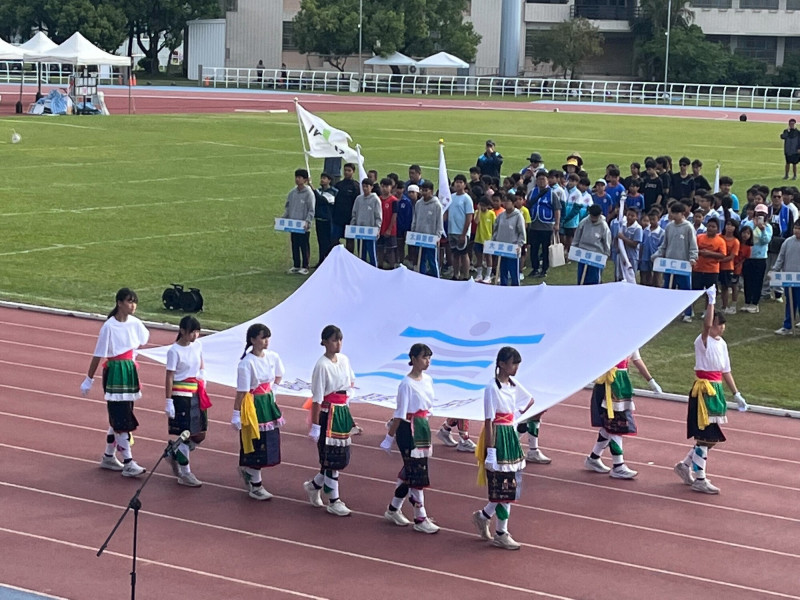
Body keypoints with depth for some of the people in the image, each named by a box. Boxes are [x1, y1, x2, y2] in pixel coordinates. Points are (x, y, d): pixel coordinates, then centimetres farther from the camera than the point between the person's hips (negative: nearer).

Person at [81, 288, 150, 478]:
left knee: (117, 418, 14)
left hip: (130, 371, 7)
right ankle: (128, 464, -5)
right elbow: (98, 355, -12)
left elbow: (143, 338, 24)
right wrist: (89, 380, -8)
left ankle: (108, 457, 27)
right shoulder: (109, 327, -17)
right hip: (114, 373, -7)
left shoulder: (134, 323, 0)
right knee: (121, 420, -6)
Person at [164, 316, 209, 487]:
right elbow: (169, 377, -13)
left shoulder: (197, 346, 5)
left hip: (197, 395, 7)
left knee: (200, 435, 8)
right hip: (181, 395, -7)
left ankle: (174, 455, 31)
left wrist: (203, 388, 10)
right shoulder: (174, 351, -13)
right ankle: (184, 474, 9)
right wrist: (169, 401, -14)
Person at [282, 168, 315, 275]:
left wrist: (307, 221, -23)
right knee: (294, 245, 11)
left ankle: (305, 267, 10)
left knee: (304, 246, 2)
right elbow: (287, 207, 16)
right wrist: (283, 218, 4)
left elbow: (311, 210, -10)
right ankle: (296, 265, 20)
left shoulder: (309, 193, -8)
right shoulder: (292, 192, 8)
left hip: (303, 226, -5)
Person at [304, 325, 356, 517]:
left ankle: (314, 485, 33)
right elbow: (317, 398, -16)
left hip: (343, 412, 8)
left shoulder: (344, 360, 5)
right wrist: (315, 426, -16)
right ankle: (334, 502, 9)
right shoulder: (322, 365, -16)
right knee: (332, 458, -1)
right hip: (328, 413, -8)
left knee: (342, 457, 12)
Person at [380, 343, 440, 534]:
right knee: (417, 474, -4)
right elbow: (399, 414, -15)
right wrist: (389, 437, -11)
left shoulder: (428, 380, 7)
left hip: (423, 427, 8)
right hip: (409, 430, -8)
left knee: (409, 472, 15)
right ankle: (420, 520, 2)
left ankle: (394, 510, 29)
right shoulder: (407, 384, -16)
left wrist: (426, 429, 16)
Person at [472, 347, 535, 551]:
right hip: (498, 437, -8)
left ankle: (484, 515, 29)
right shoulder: (492, 388, -16)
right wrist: (490, 451, -20)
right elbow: (489, 422, -18)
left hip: (510, 435, 8)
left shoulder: (513, 385, 7)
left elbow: (530, 400, 27)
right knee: (503, 487, -3)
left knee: (512, 485, 10)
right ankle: (501, 534, 7)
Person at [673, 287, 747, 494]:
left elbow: (726, 371, 18)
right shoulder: (703, 341, -12)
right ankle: (699, 480, 4)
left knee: (713, 437, 13)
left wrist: (736, 394, 17)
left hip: (716, 390, 8)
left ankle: (686, 466, 30)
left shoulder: (721, 343, 12)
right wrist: (711, 301, -35)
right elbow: (706, 324, -35)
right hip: (703, 390, -8)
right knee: (705, 437, -5)